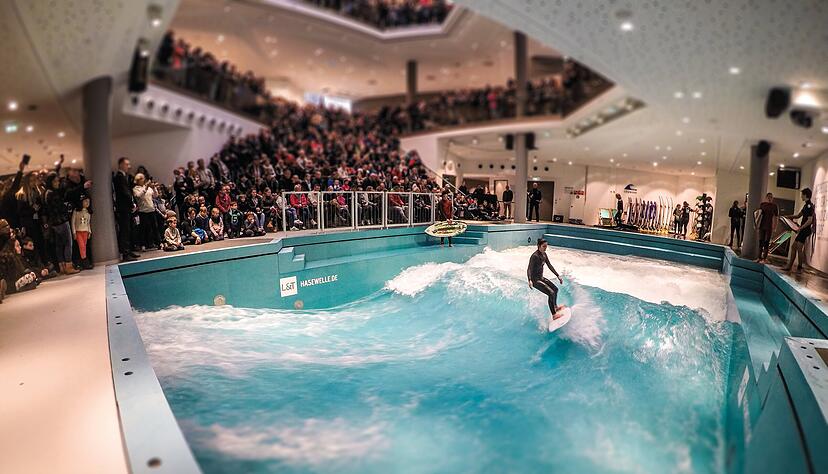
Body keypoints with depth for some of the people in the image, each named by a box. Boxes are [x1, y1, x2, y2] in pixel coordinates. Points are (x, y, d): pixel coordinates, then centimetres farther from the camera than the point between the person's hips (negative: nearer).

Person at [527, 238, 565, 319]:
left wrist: (558, 276, 13)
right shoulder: (535, 256, -23)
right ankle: (554, 315, -13)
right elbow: (529, 269, -31)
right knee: (551, 293, -19)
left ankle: (555, 307, 43)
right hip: (535, 280, -10)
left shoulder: (544, 254, 4)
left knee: (555, 289, 20)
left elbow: (550, 266, 13)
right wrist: (530, 280, -47)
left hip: (541, 278, 10)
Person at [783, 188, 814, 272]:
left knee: (799, 249, -8)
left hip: (806, 230, -10)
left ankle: (799, 268, 0)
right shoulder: (806, 205, 14)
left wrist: (800, 228, -18)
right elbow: (798, 215, 23)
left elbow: (809, 220, -21)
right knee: (794, 247, 11)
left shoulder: (809, 206, -16)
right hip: (803, 230, 10)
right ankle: (789, 266, 15)